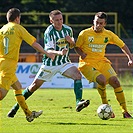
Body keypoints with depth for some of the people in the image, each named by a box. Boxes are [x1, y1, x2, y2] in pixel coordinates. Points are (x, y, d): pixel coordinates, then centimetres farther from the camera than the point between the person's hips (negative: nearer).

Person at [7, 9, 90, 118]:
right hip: (50, 63, -4)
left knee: (77, 75, -23)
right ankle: (17, 106, 16)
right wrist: (59, 53, -43)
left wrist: (71, 41, -9)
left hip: (64, 62, 4)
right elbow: (49, 51, -24)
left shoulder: (68, 29, -1)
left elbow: (72, 46, 15)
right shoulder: (49, 32, -17)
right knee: (35, 85, 1)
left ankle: (78, 102, -28)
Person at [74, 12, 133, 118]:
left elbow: (123, 45, 10)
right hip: (87, 64, -4)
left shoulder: (108, 34, 0)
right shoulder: (85, 34, -9)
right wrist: (83, 55, -15)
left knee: (115, 81, -15)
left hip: (102, 62, 4)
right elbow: (77, 47, 5)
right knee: (102, 80, -29)